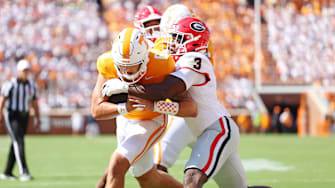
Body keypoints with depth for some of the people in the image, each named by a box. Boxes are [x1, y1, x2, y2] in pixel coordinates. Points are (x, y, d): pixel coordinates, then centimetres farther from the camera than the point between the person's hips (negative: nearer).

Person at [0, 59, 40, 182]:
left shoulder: (32, 86, 7)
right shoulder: (10, 84, -10)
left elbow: (35, 103, 12)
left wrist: (38, 119, 6)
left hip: (24, 117, 6)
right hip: (12, 116, -6)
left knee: (16, 145, 9)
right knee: (19, 142, -18)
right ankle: (24, 172, -25)